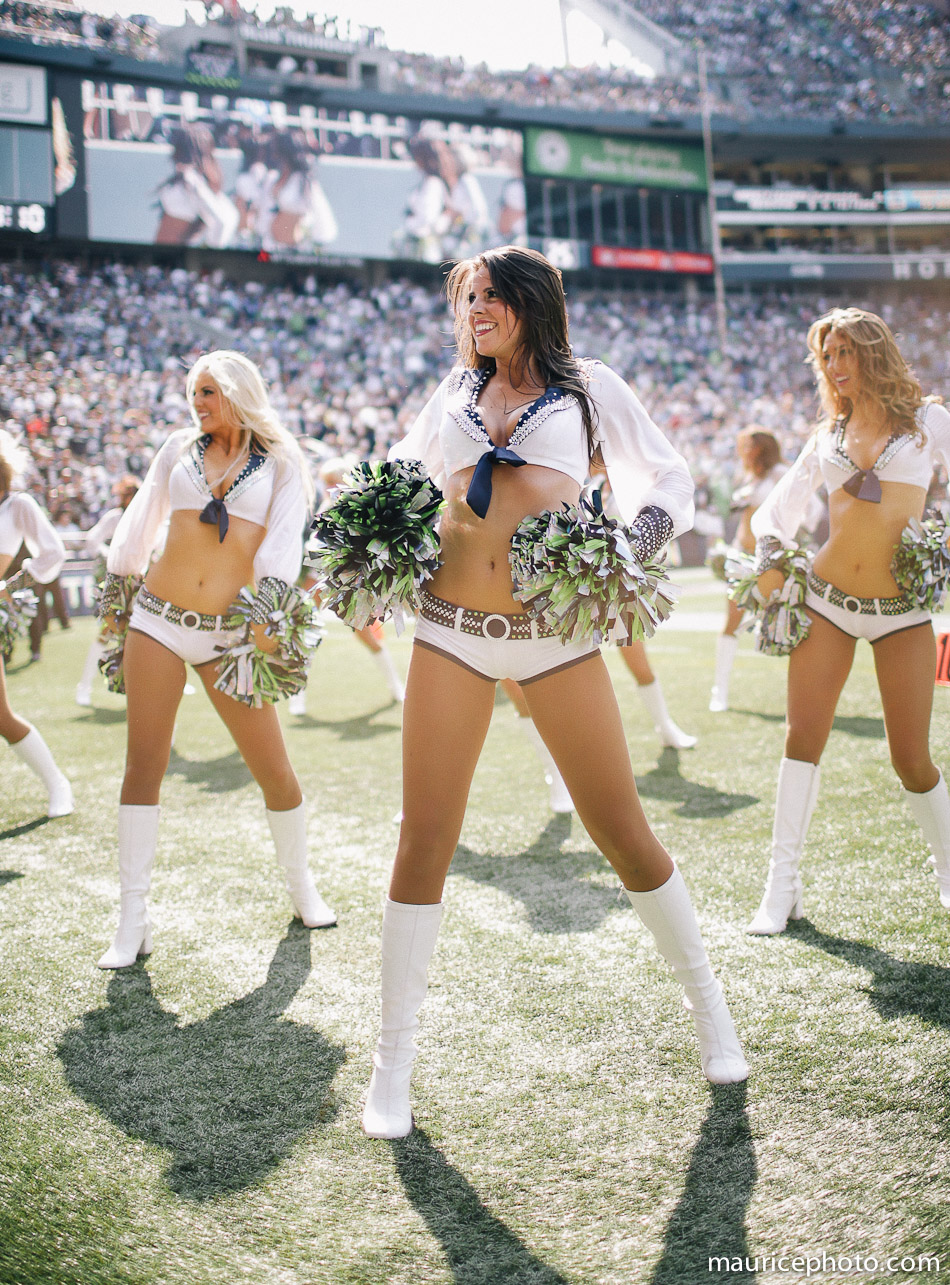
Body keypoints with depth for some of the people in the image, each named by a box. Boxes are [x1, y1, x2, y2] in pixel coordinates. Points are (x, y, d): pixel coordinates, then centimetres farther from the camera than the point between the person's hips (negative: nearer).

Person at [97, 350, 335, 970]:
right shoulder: (180, 449, 12)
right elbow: (140, 521, 20)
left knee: (275, 769, -1)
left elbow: (284, 541, -7)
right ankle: (134, 921, 4)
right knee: (143, 766, -3)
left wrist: (267, 605, -22)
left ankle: (301, 883, 24)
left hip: (229, 633, -2)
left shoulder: (281, 464, 6)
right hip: (157, 621, 2)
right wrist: (113, 592, 23)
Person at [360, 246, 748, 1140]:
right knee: (423, 842, -1)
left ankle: (707, 1002, 25)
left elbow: (670, 479, 8)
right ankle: (393, 1059, 11)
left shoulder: (589, 388, 9)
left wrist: (638, 536, -12)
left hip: (556, 637, -2)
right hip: (450, 631, 2)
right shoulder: (454, 394, 16)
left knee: (621, 830, 3)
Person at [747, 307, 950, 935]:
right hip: (826, 601, 2)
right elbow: (777, 509, 18)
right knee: (803, 737, -5)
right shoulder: (828, 435, 13)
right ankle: (783, 888, 1)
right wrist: (770, 553, -2)